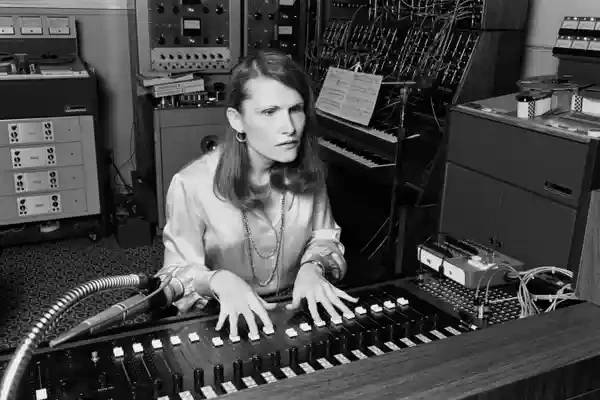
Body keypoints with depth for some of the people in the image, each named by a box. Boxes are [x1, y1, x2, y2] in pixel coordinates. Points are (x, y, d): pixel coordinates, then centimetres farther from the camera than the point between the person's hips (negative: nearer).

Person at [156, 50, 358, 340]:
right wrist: (218, 280, -32)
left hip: (295, 313, 3)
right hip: (225, 323, -3)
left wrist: (312, 267, -15)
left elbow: (324, 238, 7)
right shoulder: (192, 185, -19)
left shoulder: (307, 173, -5)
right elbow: (177, 272, -12)